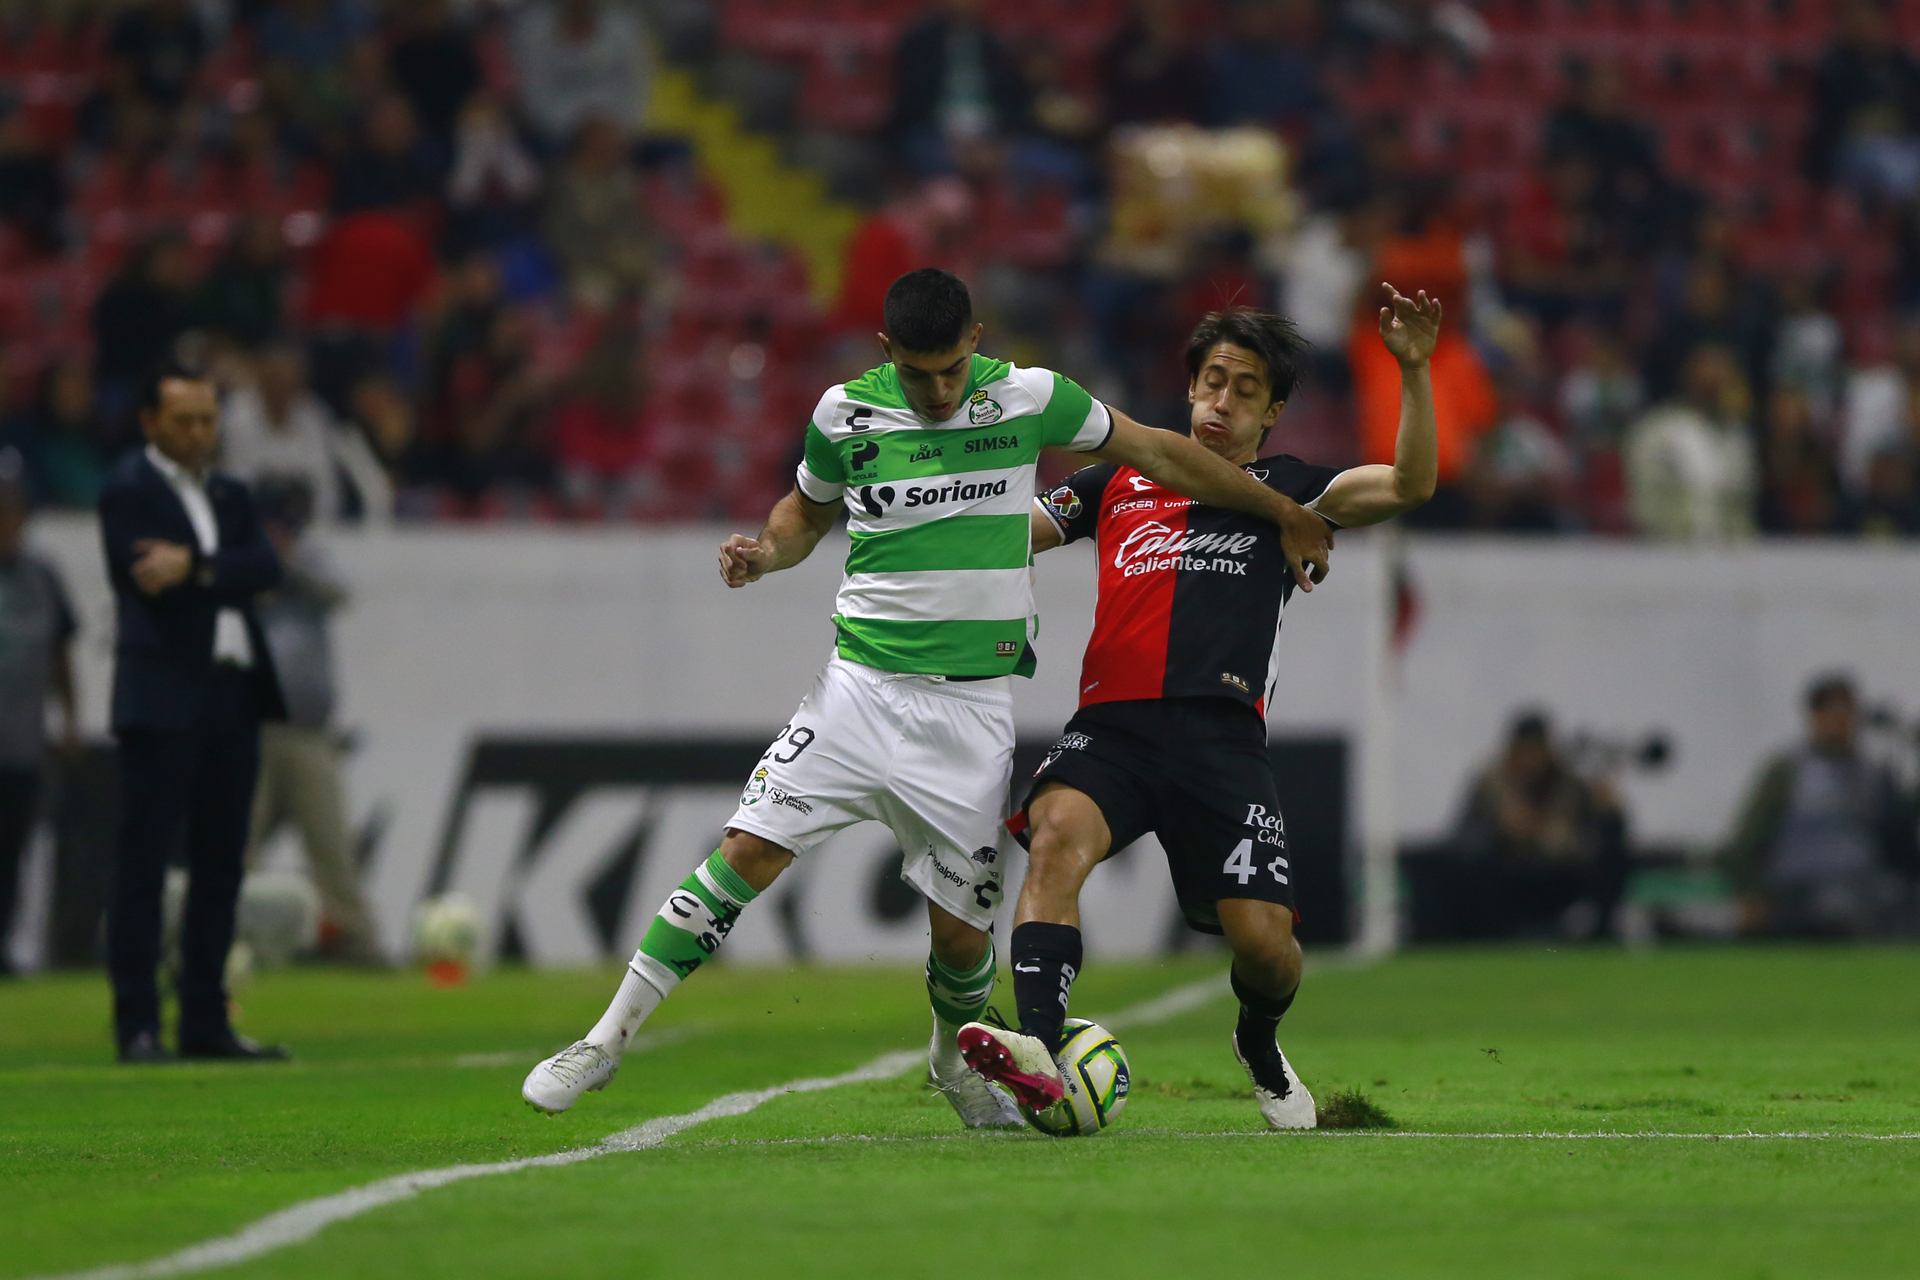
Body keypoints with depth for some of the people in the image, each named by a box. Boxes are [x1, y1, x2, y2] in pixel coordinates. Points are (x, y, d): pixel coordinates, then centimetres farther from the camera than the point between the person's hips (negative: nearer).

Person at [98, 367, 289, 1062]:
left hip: (234, 694, 7)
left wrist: (196, 568, -14)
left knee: (220, 865, 9)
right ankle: (137, 1025, -6)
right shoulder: (127, 490, -2)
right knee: (144, 861, -6)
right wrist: (227, 574, -6)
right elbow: (149, 579, -14)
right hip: (163, 698, -7)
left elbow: (266, 567, 1)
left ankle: (205, 1022, 15)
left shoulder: (231, 495, 18)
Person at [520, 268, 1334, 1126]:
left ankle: (957, 1062, 32)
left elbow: (1158, 453, 10)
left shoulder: (1029, 398, -3)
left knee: (962, 928, -2)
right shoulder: (844, 413, 0)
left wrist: (1286, 514, 17)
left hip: (973, 707, 0)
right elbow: (807, 509, 20)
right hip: (861, 689, 0)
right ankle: (608, 1039, -8)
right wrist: (764, 554, -3)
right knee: (748, 851, -15)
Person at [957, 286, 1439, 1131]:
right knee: (1058, 832, -32)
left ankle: (1259, 1044, 28)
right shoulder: (1121, 482, 23)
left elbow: (1409, 487, 2)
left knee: (1262, 940, -10)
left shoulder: (1284, 491, 17)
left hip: (1222, 737, -1)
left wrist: (1413, 371, -8)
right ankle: (1039, 1051, -45)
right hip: (1112, 727, 1)